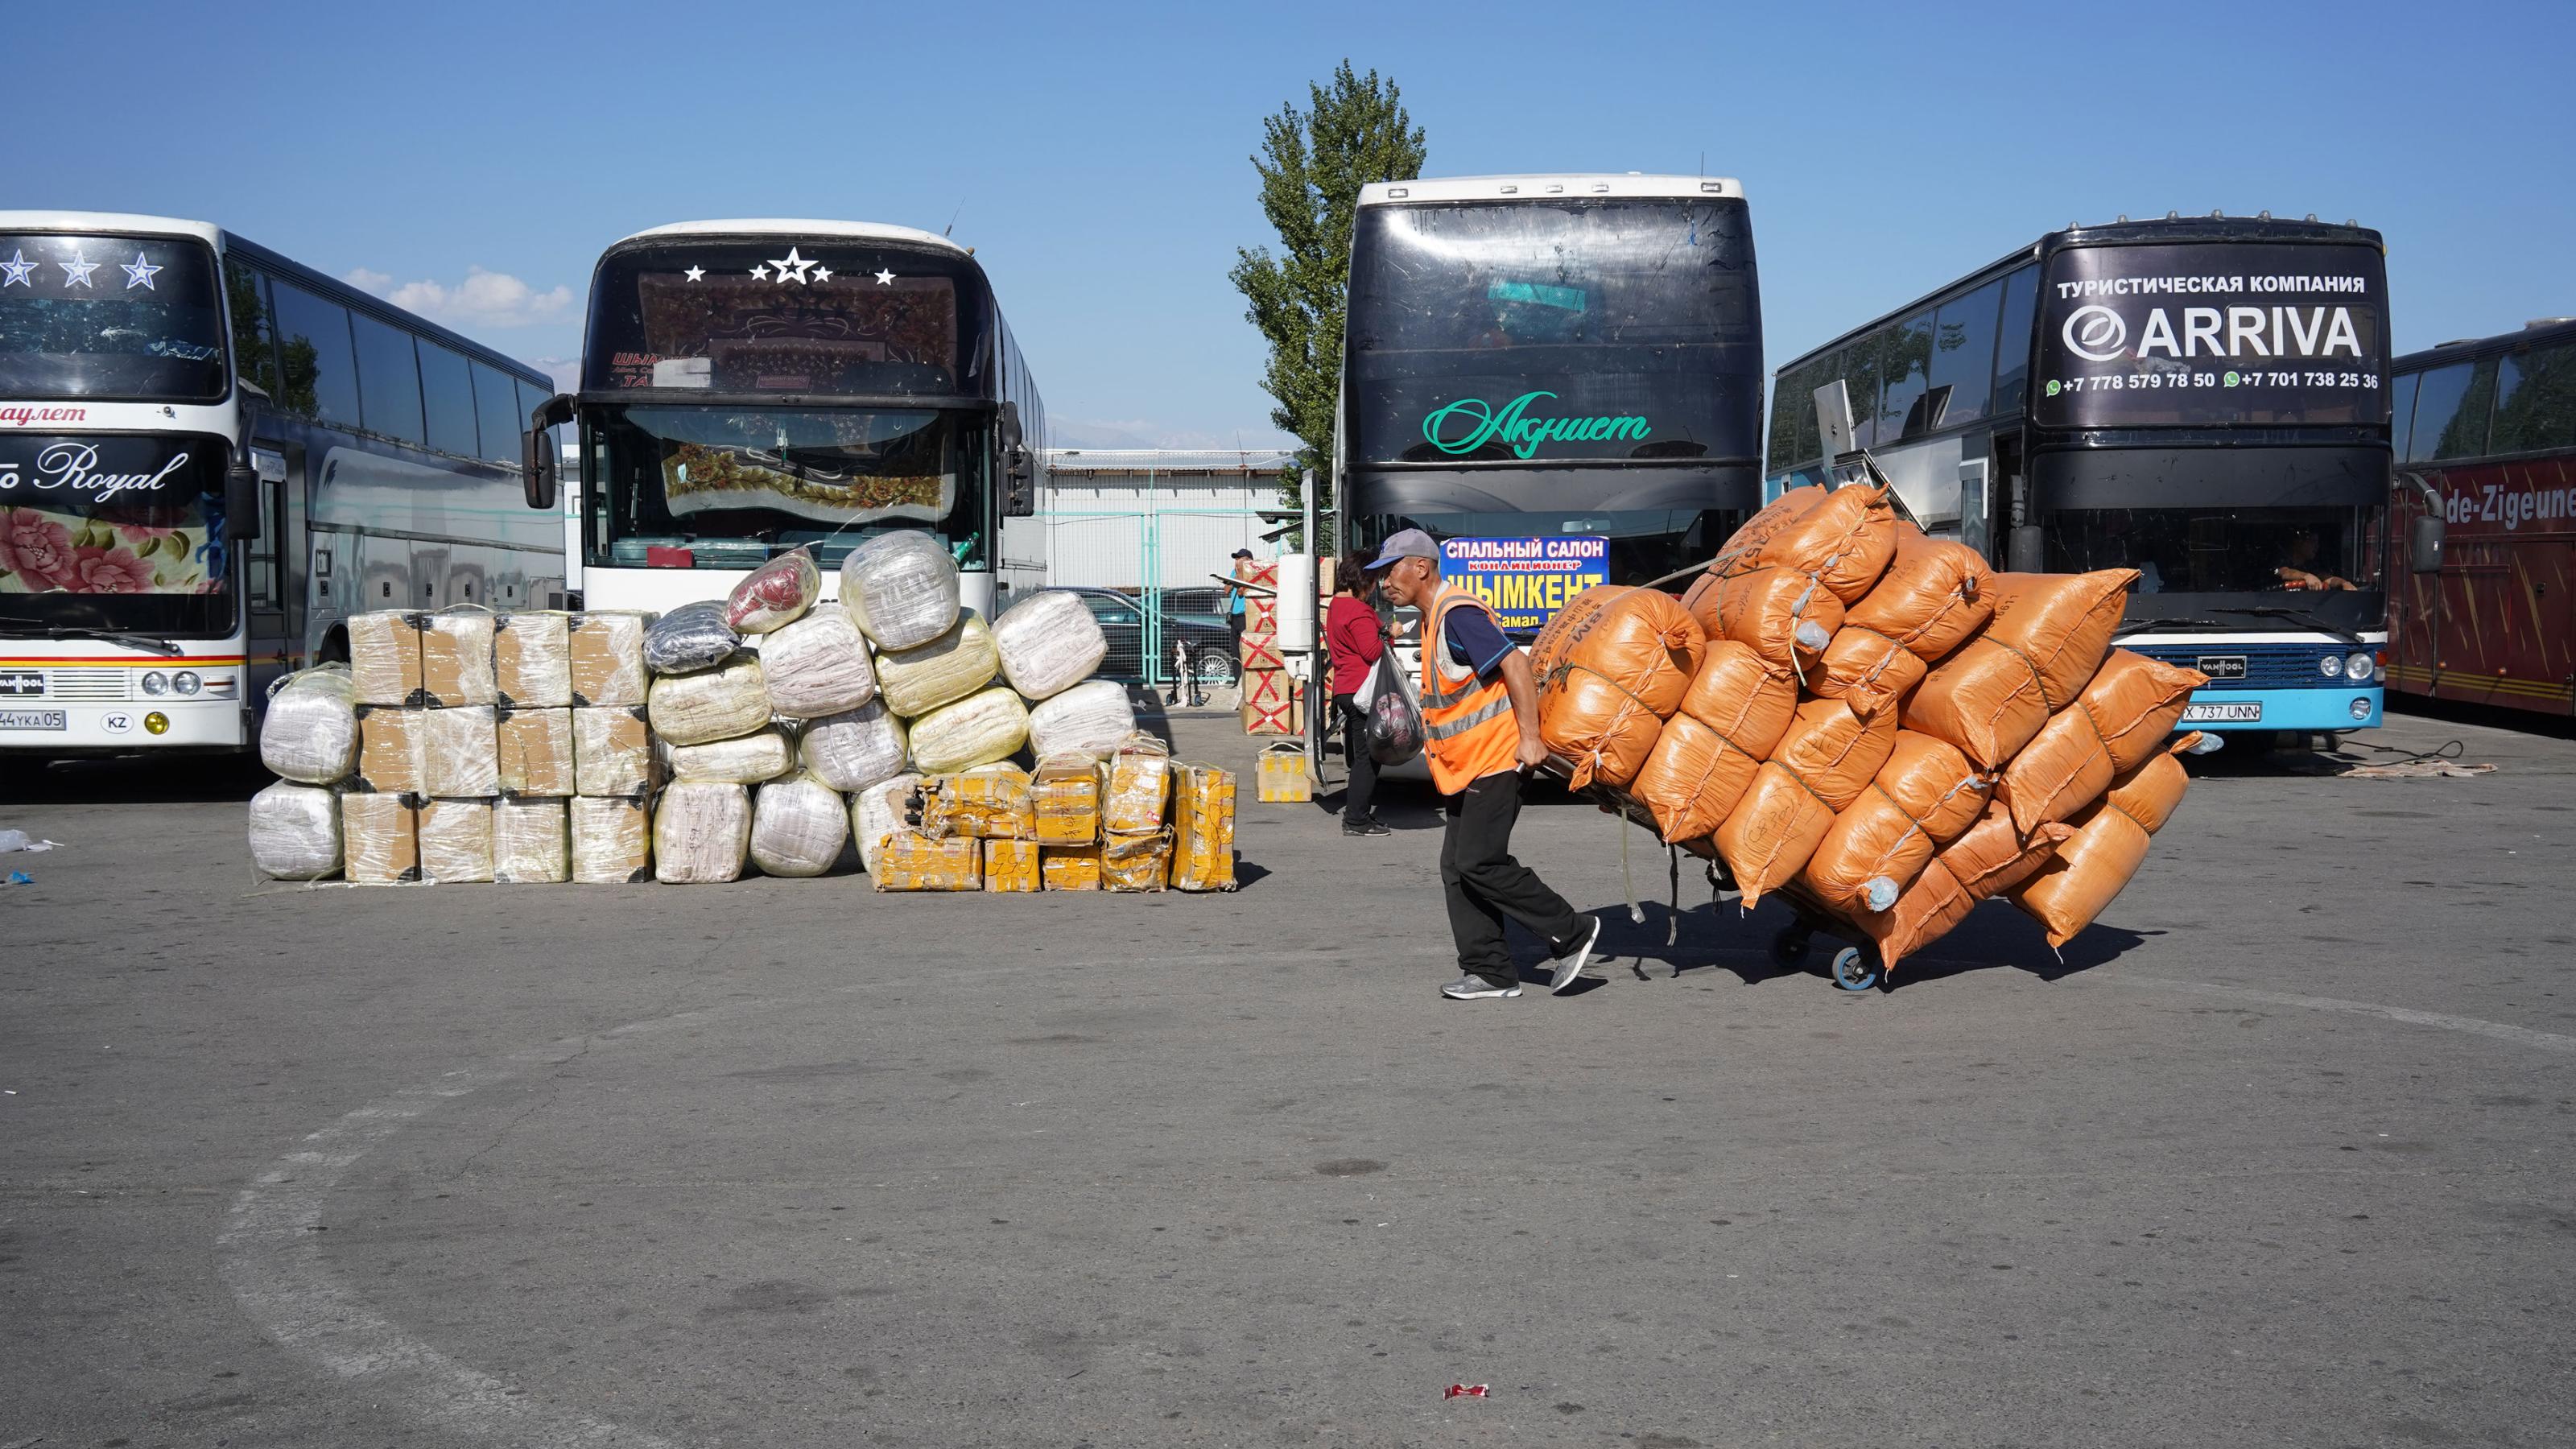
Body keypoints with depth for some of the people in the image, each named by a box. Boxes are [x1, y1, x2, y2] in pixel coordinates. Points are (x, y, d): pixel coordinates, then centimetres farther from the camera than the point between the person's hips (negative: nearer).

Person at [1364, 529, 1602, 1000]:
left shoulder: (1458, 614, -16)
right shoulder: (1434, 620, 16)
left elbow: (1515, 664, -23)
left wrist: (1529, 737, -26)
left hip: (1494, 760, -11)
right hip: (1467, 766, 11)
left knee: (1478, 863, -13)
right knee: (1457, 868, 7)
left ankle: (1571, 933, 0)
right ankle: (1491, 973, 10)